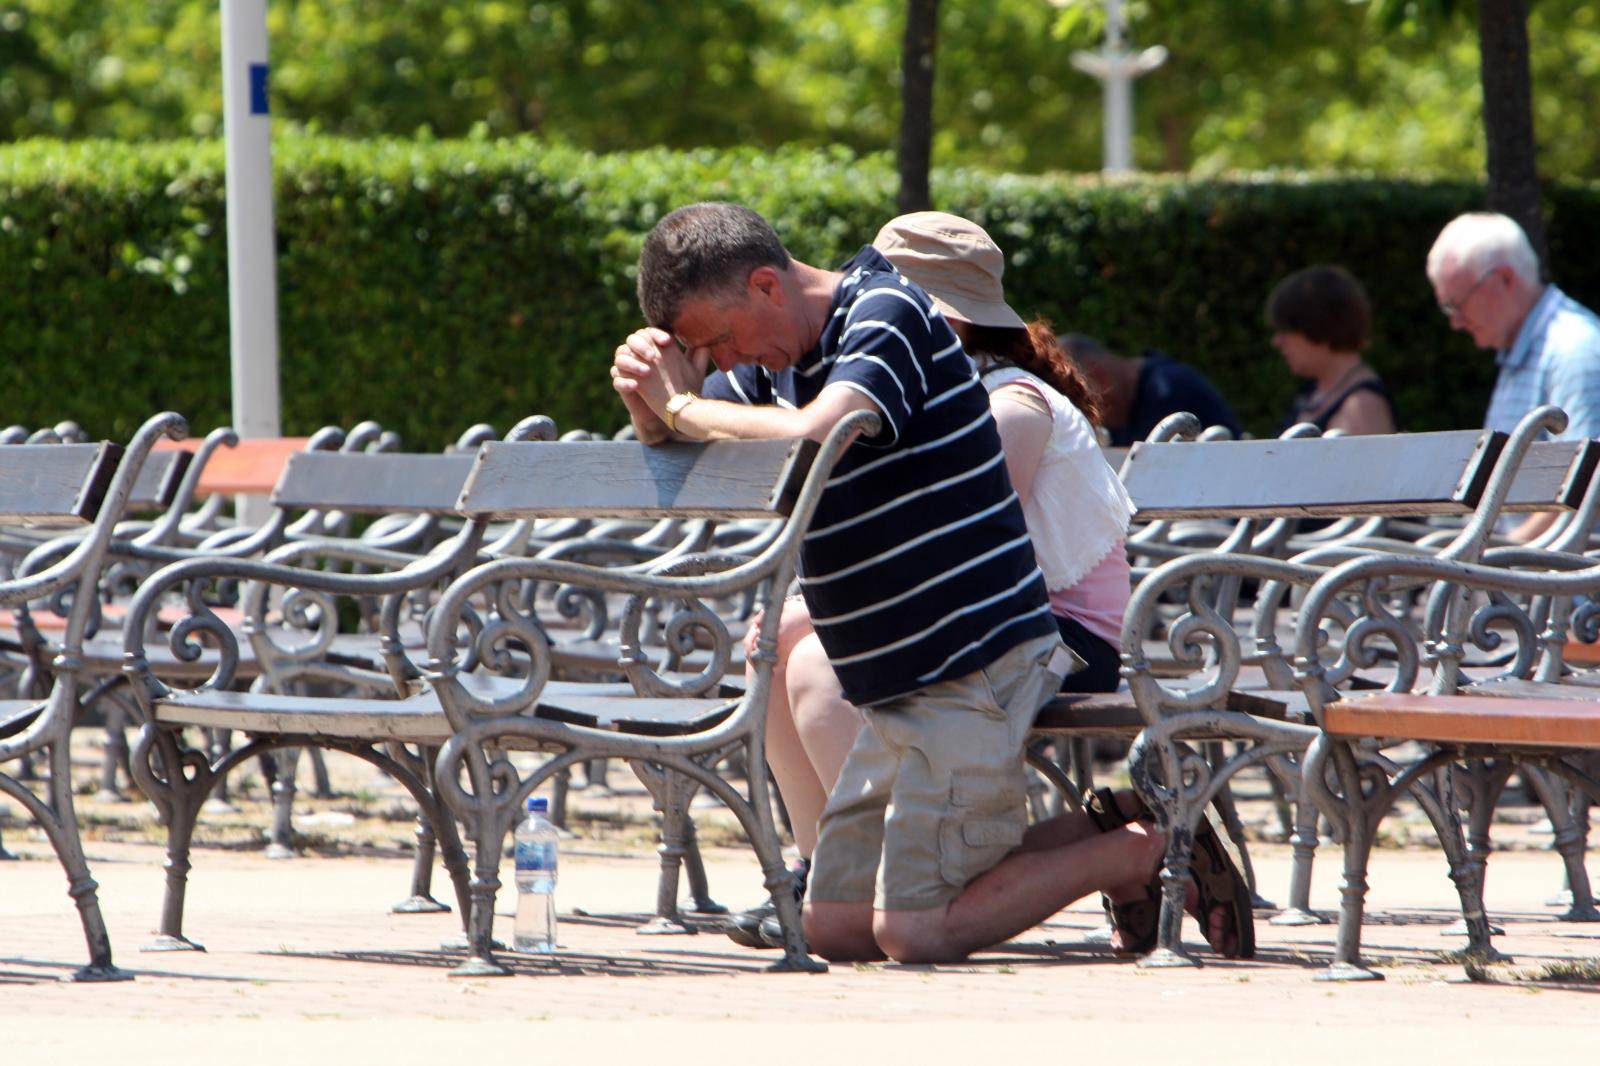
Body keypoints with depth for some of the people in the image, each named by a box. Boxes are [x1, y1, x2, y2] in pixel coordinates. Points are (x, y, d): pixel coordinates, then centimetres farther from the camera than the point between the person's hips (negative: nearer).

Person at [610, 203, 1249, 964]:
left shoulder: (890, 315, -14)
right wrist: (651, 402, -3)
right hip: (898, 687, 10)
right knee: (832, 927, 6)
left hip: (972, 667, -10)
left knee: (913, 932, -13)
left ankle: (1138, 852, 3)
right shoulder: (778, 356, 12)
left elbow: (808, 438, -32)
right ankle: (1089, 842, 14)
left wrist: (683, 406, -16)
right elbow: (665, 455, 21)